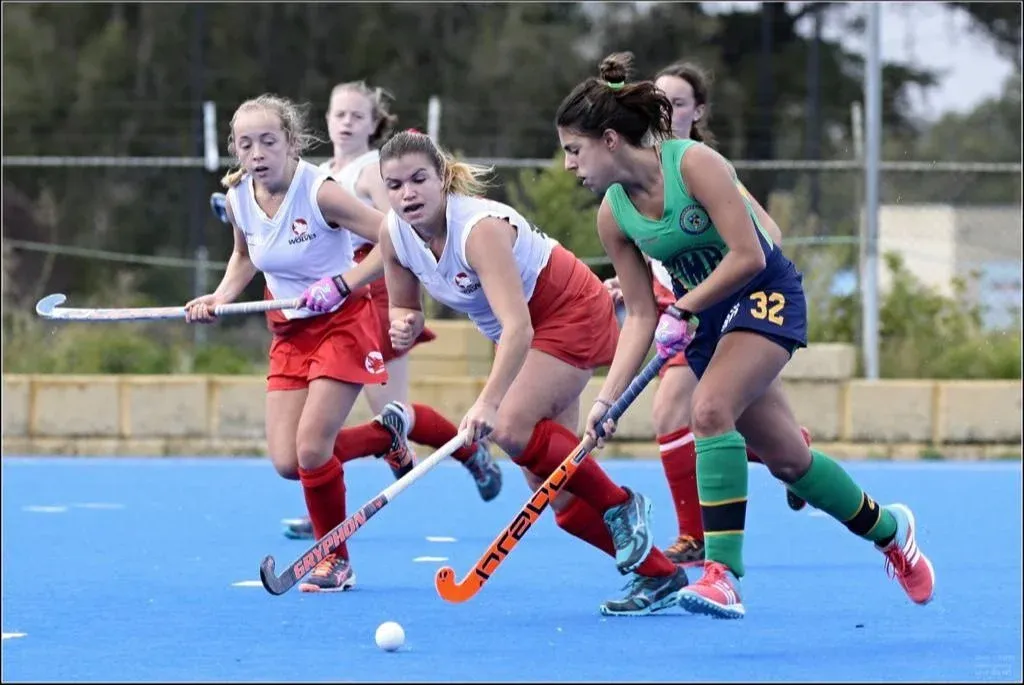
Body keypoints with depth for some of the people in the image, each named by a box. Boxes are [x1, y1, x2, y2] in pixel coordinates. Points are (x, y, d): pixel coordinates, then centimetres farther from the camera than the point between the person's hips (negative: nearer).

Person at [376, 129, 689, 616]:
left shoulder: (480, 229, -33)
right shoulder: (394, 235, -11)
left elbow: (518, 327, -43)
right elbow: (403, 307, 5)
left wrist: (489, 401, -55)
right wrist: (403, 323, -21)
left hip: (571, 312, -8)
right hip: (516, 332, 8)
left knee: (511, 426, -29)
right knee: (557, 489, -1)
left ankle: (621, 508, -10)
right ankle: (658, 575, 8)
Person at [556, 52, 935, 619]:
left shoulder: (694, 163, -24)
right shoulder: (613, 216, -6)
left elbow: (748, 257, -26)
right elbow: (642, 318, -3)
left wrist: (683, 310, -22)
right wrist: (607, 398, -12)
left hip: (767, 295, -6)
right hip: (705, 317, 6)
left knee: (710, 407, -29)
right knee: (784, 457, 8)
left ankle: (723, 573, -29)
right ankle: (888, 529, 34)